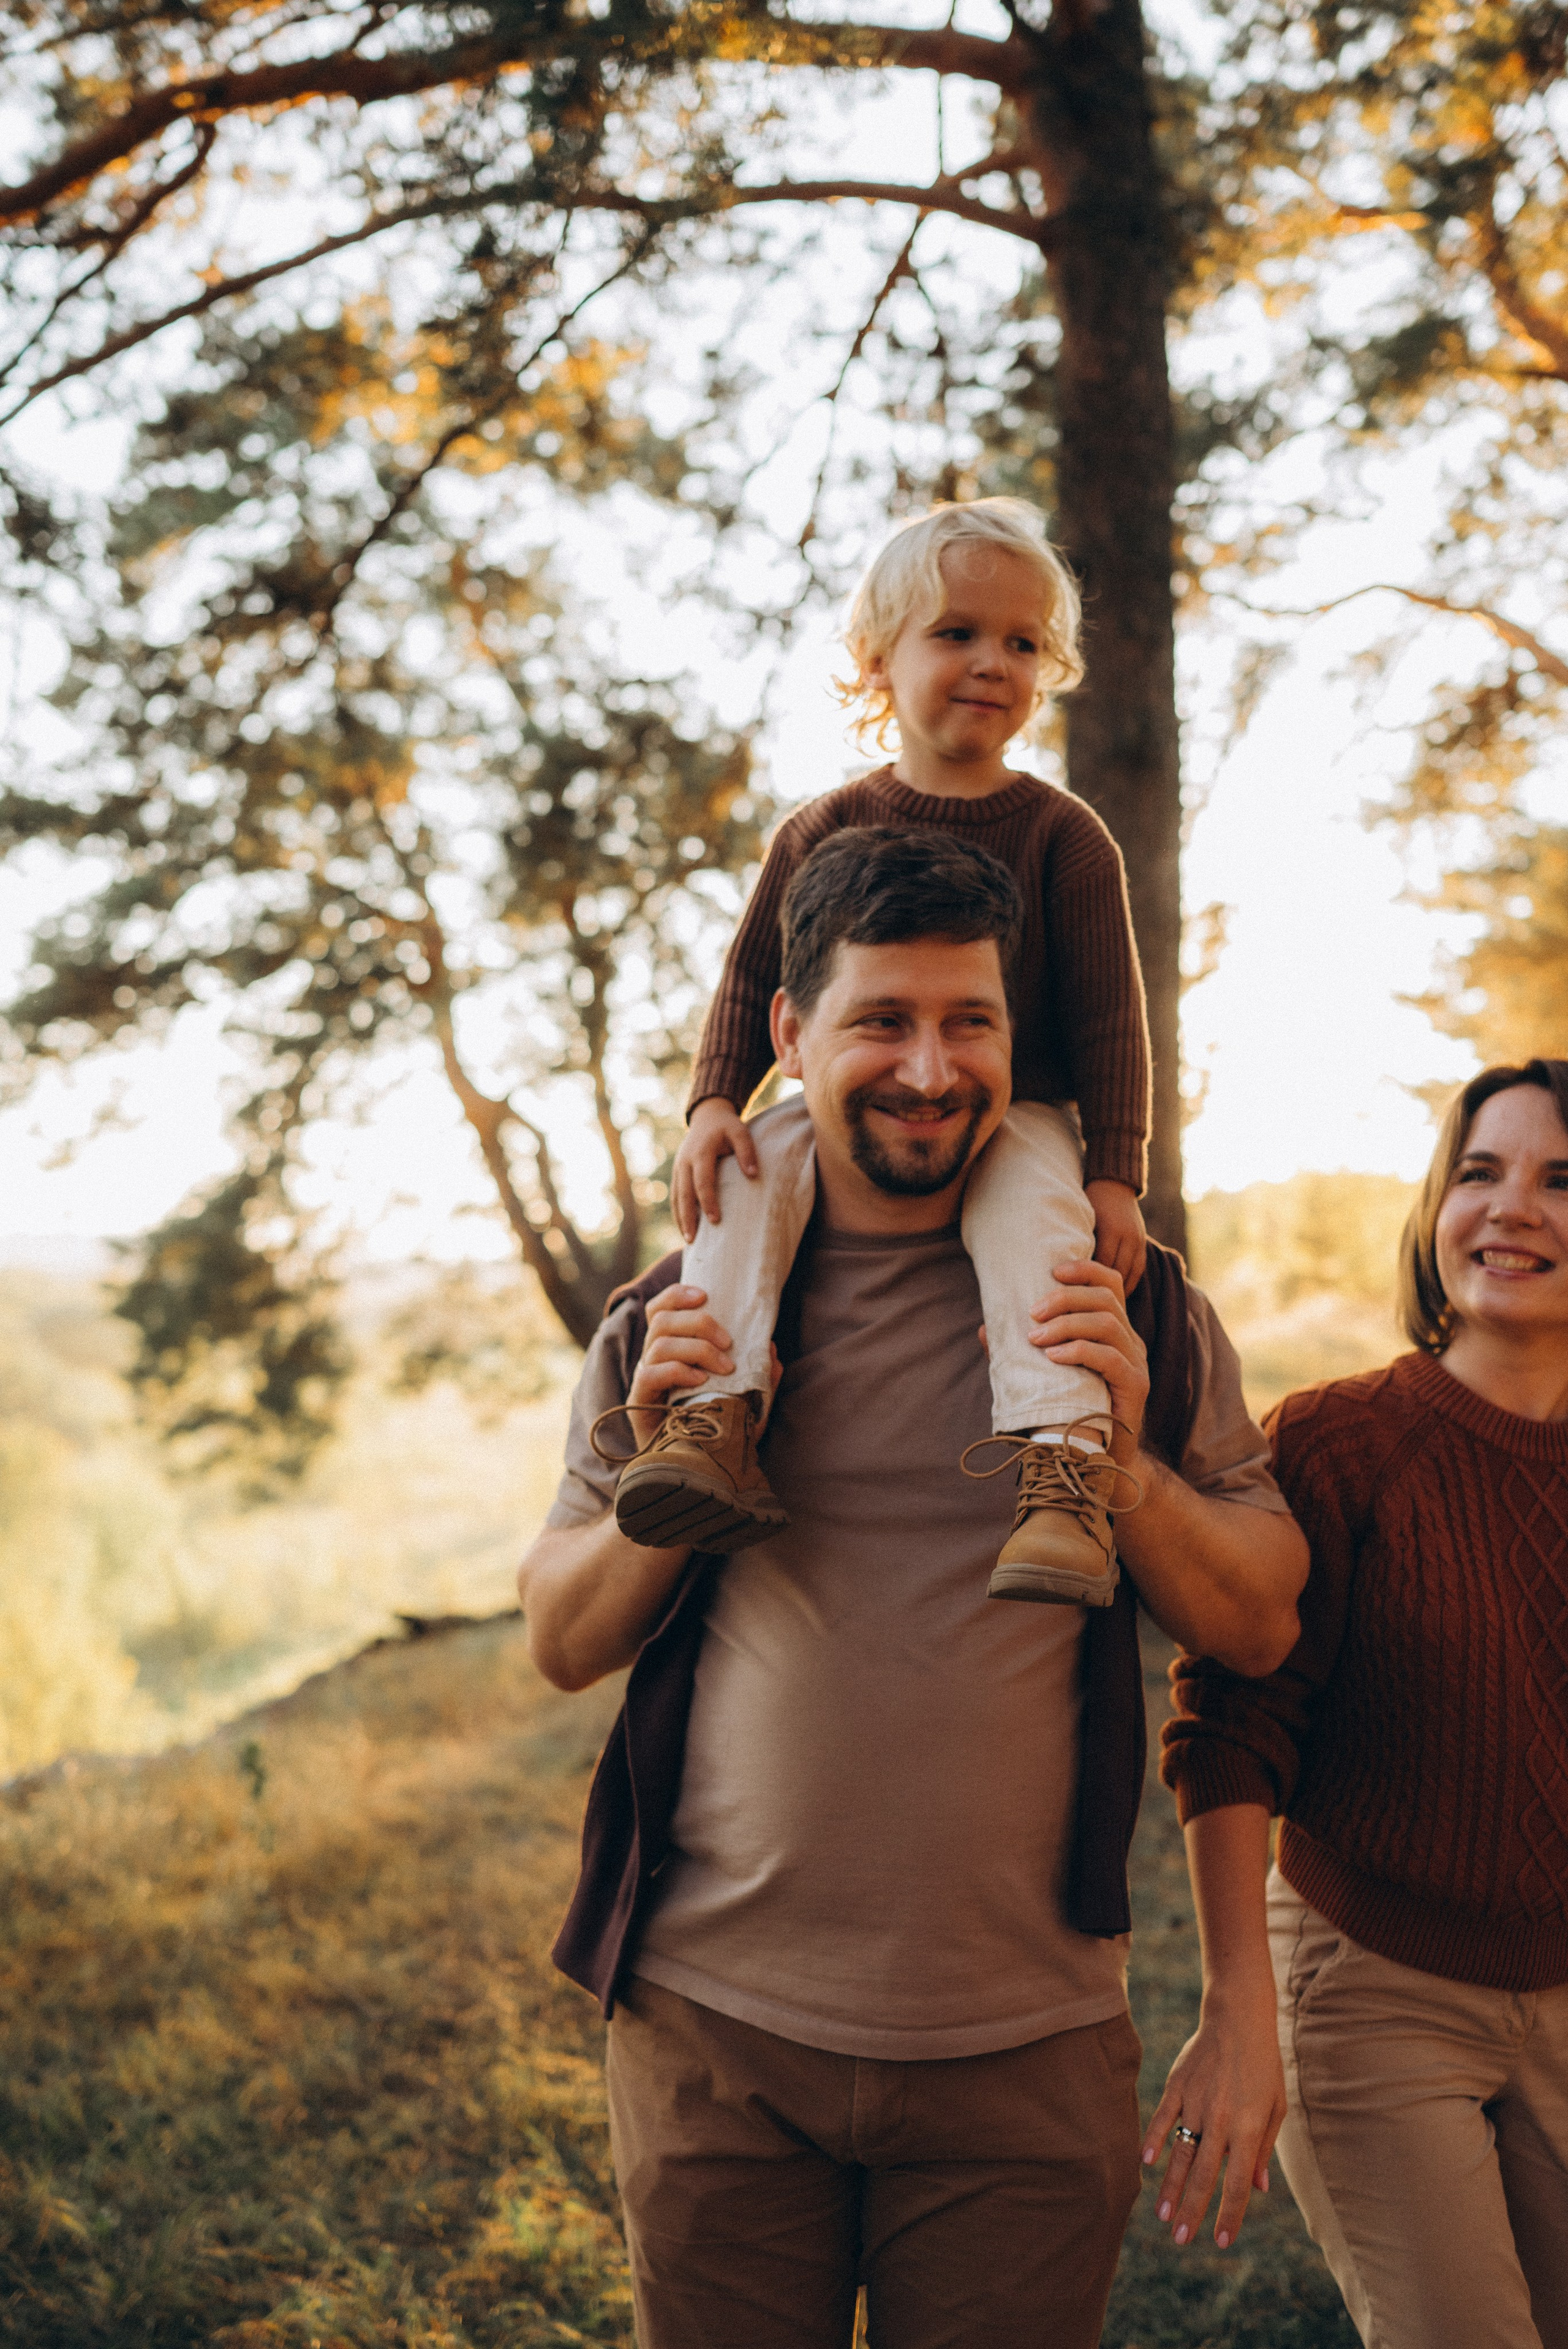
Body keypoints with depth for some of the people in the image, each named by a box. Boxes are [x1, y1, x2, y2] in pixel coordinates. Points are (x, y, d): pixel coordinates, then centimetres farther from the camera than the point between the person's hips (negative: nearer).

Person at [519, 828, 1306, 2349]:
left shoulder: (1133, 1310, 2)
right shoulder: (679, 1317, 4)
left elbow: (1261, 1627, 3)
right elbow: (561, 1644, 6)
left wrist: (1126, 1464, -15)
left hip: (1024, 2048, 0)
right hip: (717, 2028, 1)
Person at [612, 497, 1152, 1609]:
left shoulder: (1062, 834, -1)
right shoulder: (825, 832, 6)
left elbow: (1109, 1014, -3)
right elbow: (753, 978, 10)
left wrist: (1115, 1174, -12)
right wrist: (715, 1102, -8)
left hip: (1017, 1113, -2)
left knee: (1034, 1211, -34)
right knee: (753, 1168, -26)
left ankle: (1066, 1457, -43)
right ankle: (713, 1415, -33)